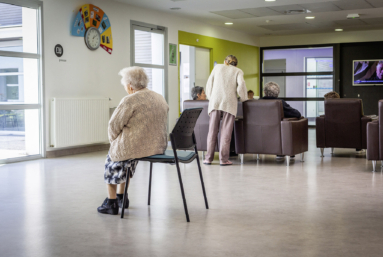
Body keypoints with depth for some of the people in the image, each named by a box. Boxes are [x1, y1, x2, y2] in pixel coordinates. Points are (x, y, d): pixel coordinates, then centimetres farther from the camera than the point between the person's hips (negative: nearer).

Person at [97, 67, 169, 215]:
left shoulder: (130, 100, -14)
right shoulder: (160, 98, 9)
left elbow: (114, 126, -11)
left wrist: (114, 141, 10)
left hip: (136, 147, -7)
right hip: (159, 146, 8)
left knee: (112, 159, 21)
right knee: (126, 151, 32)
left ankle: (111, 203, 25)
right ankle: (121, 198, 38)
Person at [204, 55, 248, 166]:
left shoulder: (217, 67, 19)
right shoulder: (238, 71, 12)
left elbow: (209, 83, 17)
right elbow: (241, 85, -5)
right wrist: (243, 98, 8)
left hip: (215, 102, 2)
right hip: (229, 102, -2)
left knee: (212, 130, 5)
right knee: (226, 131, 0)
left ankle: (209, 158, 6)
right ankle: (223, 159, -2)